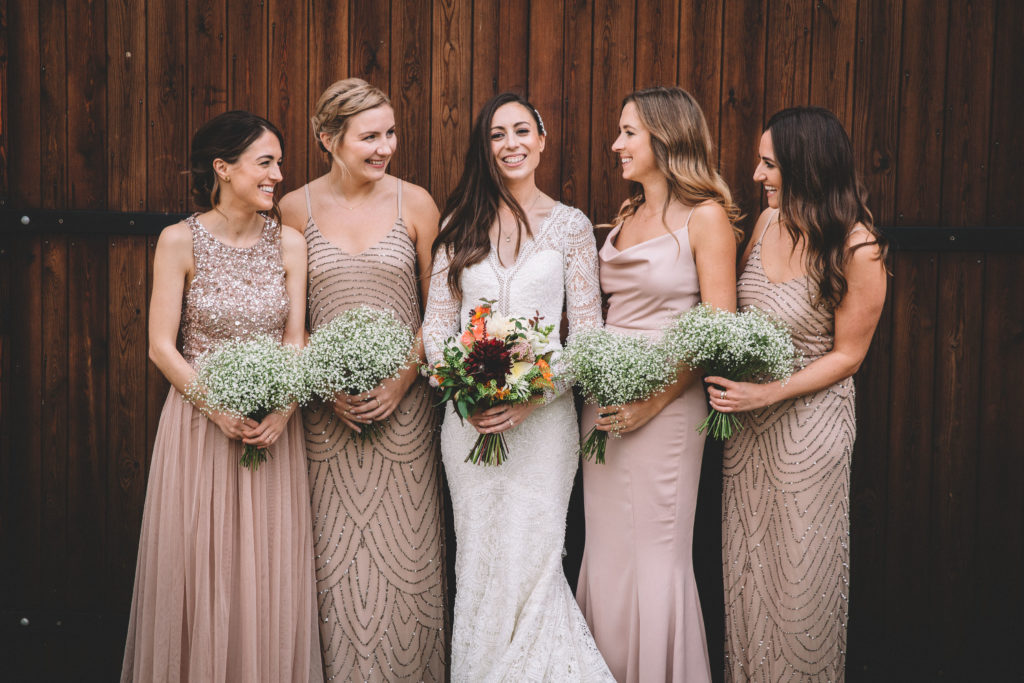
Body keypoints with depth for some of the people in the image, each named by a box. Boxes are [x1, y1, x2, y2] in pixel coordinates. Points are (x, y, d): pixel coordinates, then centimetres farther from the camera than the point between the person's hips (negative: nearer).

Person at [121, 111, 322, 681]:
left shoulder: (289, 243, 1)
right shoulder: (180, 241, -7)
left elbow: (296, 342, 2)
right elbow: (162, 346, -7)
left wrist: (282, 411, -14)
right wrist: (220, 408, -17)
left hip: (274, 427, 2)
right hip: (200, 421, -2)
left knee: (270, 567, 7)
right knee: (201, 566, 5)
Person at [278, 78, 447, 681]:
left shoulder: (415, 203, 0)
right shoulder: (296, 209, 1)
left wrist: (405, 376, -8)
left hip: (404, 402, 0)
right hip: (326, 407, 0)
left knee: (403, 545, 3)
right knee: (334, 552, 4)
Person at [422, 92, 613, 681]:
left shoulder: (571, 225, 2)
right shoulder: (461, 224, 9)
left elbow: (588, 334, -1)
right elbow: (436, 323, 7)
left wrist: (531, 398, -13)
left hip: (542, 416, -2)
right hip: (468, 417, 3)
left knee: (529, 560, -5)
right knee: (477, 561, 8)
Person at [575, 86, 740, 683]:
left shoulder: (705, 216, -7)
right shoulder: (627, 216, 14)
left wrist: (654, 399, -16)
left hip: (665, 404, -7)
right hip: (604, 398, 7)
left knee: (656, 555, 1)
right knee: (606, 550, 12)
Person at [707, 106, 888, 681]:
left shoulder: (857, 250, -19)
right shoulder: (769, 221, -2)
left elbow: (847, 355, -12)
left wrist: (767, 394, -21)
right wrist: (728, 382, -1)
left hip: (810, 422, -6)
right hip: (747, 418, 6)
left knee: (801, 568, 9)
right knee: (746, 561, 16)